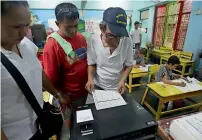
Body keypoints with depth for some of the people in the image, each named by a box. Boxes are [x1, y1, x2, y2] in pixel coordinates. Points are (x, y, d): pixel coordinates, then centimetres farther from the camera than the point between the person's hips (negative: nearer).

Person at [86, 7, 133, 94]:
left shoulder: (127, 41, -18)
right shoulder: (93, 40, -19)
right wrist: (90, 78, -23)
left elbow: (129, 65, -5)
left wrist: (122, 80, -19)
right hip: (97, 86, 0)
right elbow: (91, 64, -7)